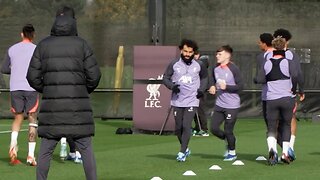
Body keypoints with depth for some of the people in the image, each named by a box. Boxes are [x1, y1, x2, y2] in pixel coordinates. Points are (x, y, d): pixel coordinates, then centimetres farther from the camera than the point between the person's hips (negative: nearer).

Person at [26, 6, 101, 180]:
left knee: (46, 149, 8)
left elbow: (33, 76, 2)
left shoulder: (43, 45, 4)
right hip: (78, 105, -1)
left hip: (52, 106, 1)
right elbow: (94, 75, -3)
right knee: (86, 149, 4)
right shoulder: (81, 45, 0)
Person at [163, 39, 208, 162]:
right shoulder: (174, 64, -1)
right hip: (177, 101, 2)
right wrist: (172, 86, -15)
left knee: (186, 126, -15)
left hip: (192, 101, -2)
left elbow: (204, 77, 19)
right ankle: (185, 149, 29)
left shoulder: (198, 65, 2)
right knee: (178, 127, 8)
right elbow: (165, 78, 4)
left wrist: (202, 89, 4)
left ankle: (182, 153, -10)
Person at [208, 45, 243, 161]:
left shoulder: (234, 69, -14)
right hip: (219, 105, 7)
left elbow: (240, 86, -14)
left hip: (232, 106, -7)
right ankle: (228, 141, 30)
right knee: (213, 128, 3)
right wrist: (213, 88, 2)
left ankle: (232, 152, 19)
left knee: (228, 130, -2)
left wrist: (226, 87, -22)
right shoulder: (216, 69, 7)